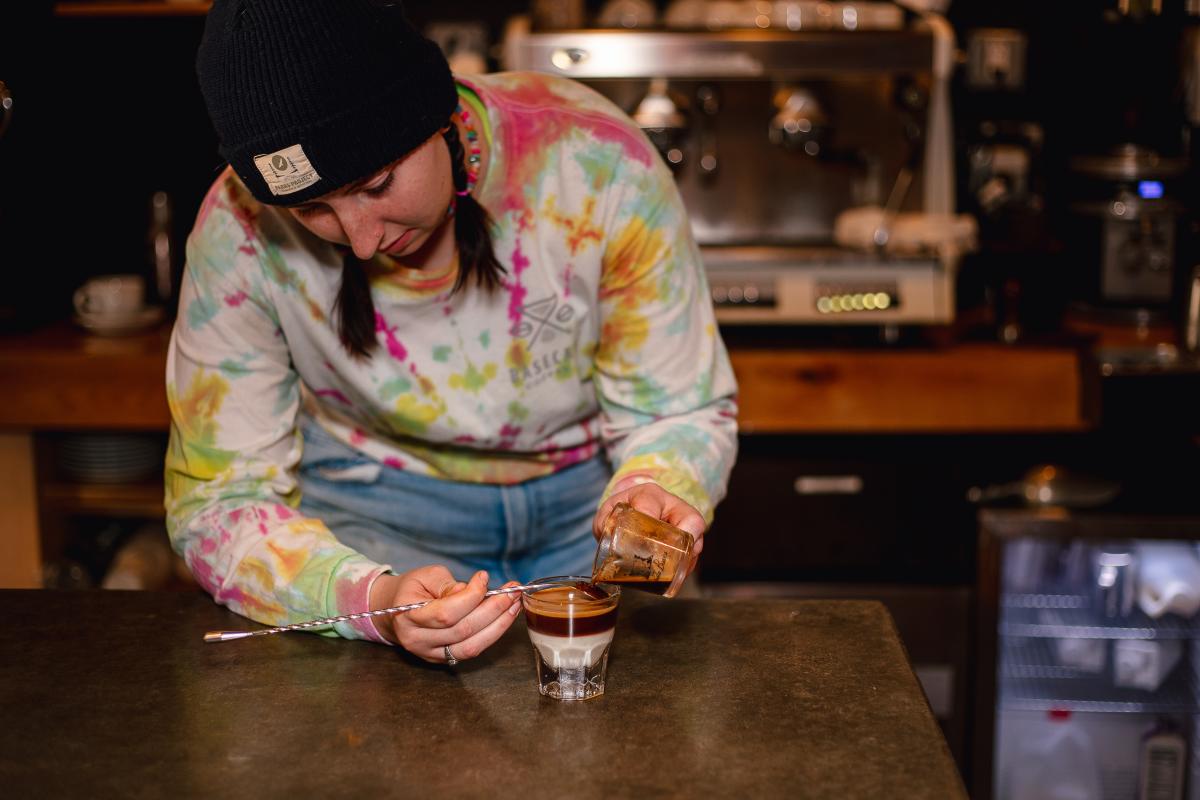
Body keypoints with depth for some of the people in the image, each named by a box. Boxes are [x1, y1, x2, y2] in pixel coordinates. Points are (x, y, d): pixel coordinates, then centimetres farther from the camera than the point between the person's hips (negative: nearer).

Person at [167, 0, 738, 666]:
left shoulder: (596, 161, -26)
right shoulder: (241, 233, -26)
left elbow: (679, 410, -14)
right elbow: (216, 505, -21)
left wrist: (652, 492, -38)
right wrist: (373, 602, -41)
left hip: (585, 484, 1)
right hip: (375, 502, 0)